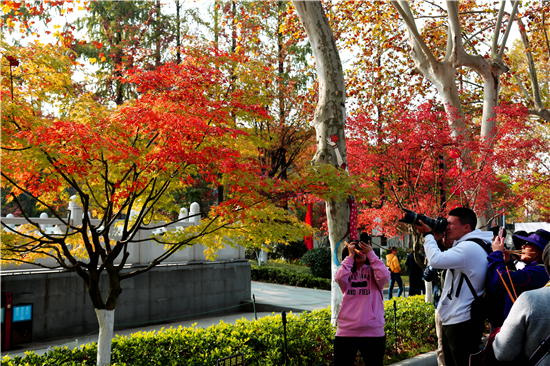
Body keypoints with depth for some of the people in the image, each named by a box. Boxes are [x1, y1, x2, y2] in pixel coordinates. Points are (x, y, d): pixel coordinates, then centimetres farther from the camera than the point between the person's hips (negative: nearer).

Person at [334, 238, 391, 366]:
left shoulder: (373, 271, 6)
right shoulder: (347, 272, 8)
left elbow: (384, 276, -16)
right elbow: (339, 278, -15)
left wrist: (370, 253, -9)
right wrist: (350, 256, -9)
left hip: (373, 332, -1)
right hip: (346, 332, 1)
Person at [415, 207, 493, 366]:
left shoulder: (470, 247, -19)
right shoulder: (466, 245, 14)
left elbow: (435, 260, -26)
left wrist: (428, 234, -11)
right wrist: (435, 239, 7)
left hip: (462, 323, -11)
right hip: (453, 320, 11)